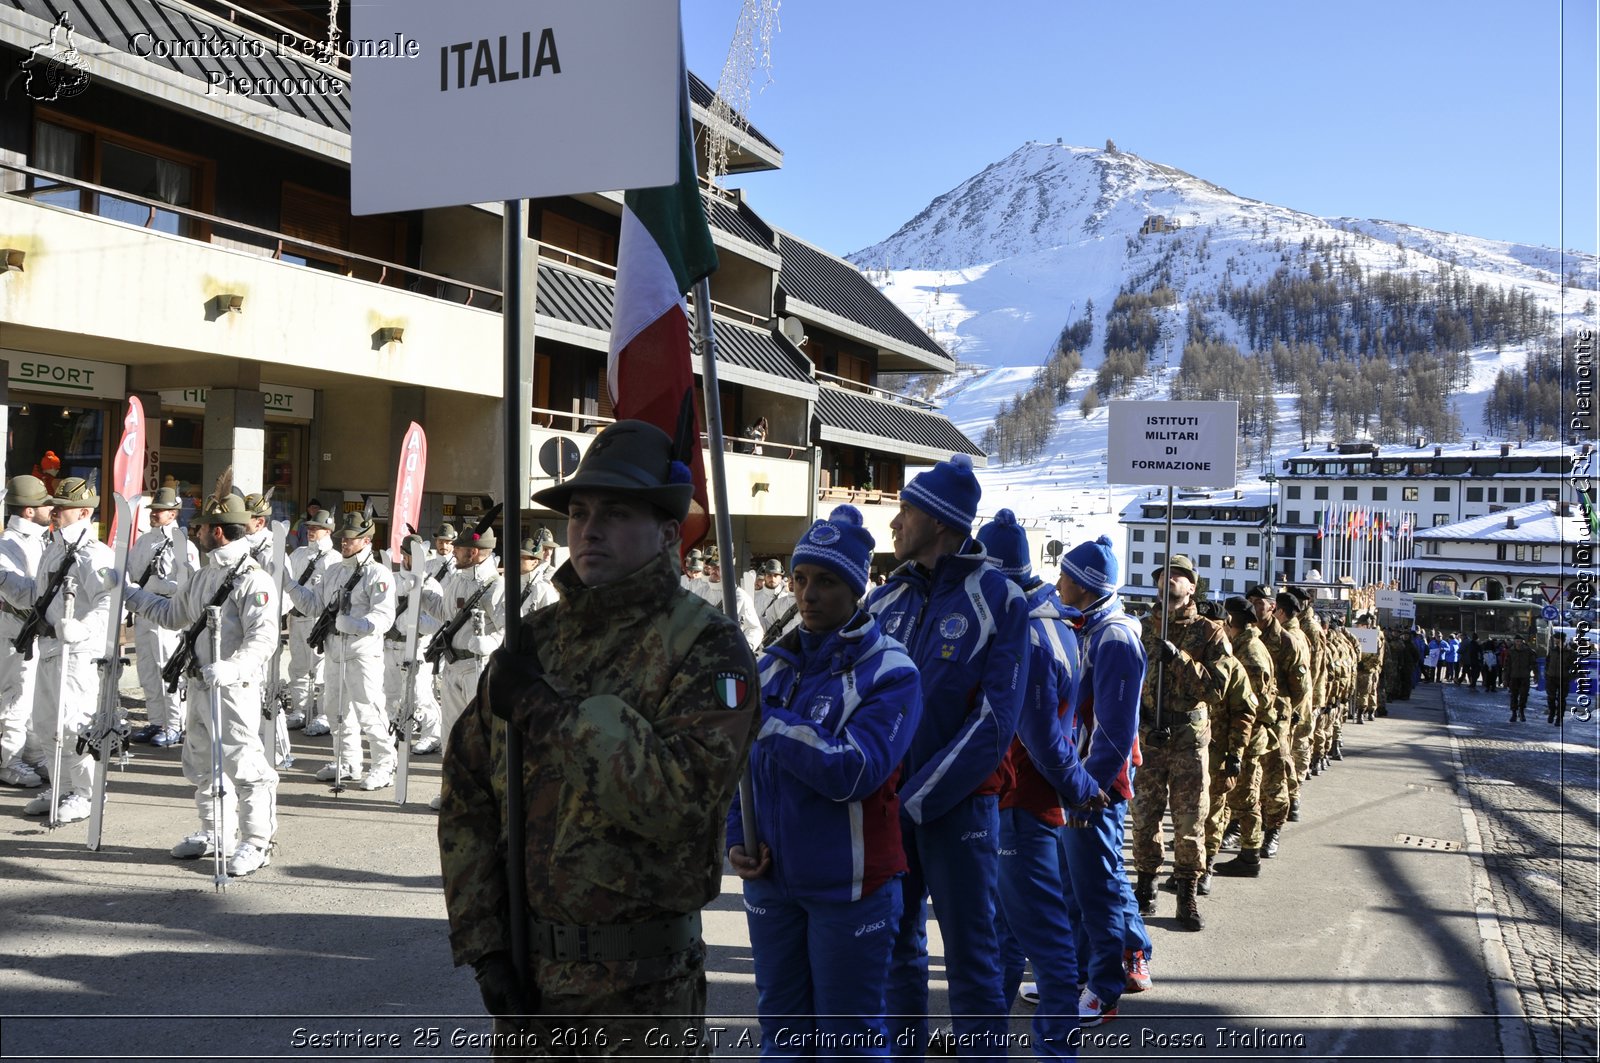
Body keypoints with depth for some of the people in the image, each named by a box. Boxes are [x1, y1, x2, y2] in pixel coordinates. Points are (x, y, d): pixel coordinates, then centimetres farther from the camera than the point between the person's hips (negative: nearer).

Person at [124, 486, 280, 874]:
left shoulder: (252, 579, -16)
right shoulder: (202, 577, 14)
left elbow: (263, 637, -24)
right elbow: (172, 615, 29)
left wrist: (232, 667, -37)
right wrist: (131, 593, 26)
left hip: (234, 688, -10)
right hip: (199, 683, 10)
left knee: (244, 766, -7)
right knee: (200, 764, 18)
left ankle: (258, 842, 3)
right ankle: (215, 834, 32)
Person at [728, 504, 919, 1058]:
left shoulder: (889, 673, -12)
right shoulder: (773, 665, 6)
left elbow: (852, 772, -24)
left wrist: (767, 720, -24)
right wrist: (736, 839, -1)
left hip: (849, 887, -5)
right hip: (769, 879, 5)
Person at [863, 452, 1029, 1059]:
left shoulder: (997, 599, -7)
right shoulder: (886, 599, 7)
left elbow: (994, 721, -13)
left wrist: (914, 801, -16)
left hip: (959, 803, -5)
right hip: (886, 801, 5)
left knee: (969, 957, 2)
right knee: (896, 947, 15)